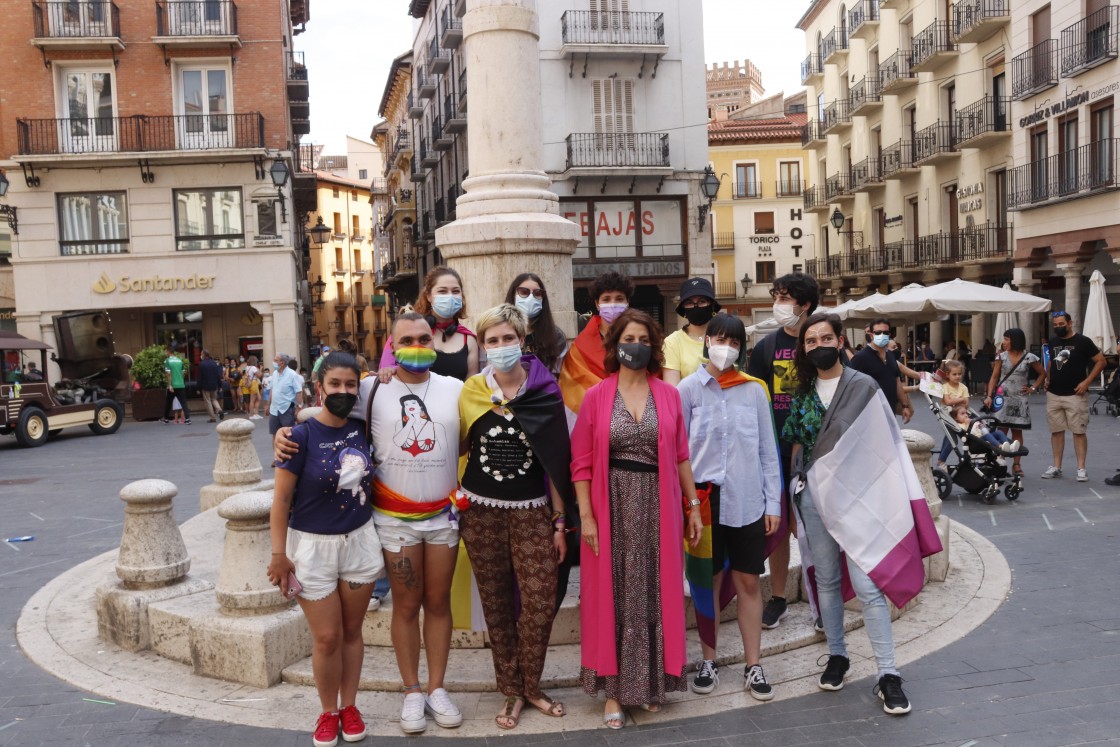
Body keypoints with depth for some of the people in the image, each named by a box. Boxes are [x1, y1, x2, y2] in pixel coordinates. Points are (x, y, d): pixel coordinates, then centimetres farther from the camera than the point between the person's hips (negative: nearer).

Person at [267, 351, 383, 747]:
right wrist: (279, 554, -12)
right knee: (327, 638, 4)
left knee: (352, 631, 13)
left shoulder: (361, 429, -3)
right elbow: (281, 498, -11)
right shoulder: (301, 436, -15)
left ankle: (349, 706, 31)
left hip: (359, 541, 4)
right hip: (312, 546, -3)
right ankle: (328, 712, 26)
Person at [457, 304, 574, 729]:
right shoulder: (471, 390, 0)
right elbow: (459, 446, 11)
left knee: (540, 602, -5)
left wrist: (560, 521, -2)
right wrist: (456, 494, 0)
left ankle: (531, 687, 19)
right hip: (481, 511, 1)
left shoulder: (545, 391, -3)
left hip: (532, 511, -1)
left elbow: (556, 461, -1)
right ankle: (512, 691, 25)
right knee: (497, 604, 8)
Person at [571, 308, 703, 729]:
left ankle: (651, 682, 24)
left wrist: (693, 505, 6)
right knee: (613, 594, 5)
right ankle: (614, 688, 16)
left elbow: (681, 456, 8)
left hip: (657, 507, 2)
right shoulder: (595, 397, -2)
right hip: (612, 507, -2)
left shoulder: (669, 395, 4)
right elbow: (582, 463, -3)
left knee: (655, 592, 9)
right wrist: (586, 516, -9)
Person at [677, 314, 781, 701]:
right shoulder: (689, 388, -1)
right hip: (705, 500, -1)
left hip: (747, 501, 1)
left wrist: (773, 502, 3)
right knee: (708, 581, 10)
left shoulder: (754, 390, 4)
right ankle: (708, 661, 24)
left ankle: (753, 665, 19)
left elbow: (767, 449, 6)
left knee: (748, 582, 8)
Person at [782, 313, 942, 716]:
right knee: (826, 580, 12)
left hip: (855, 495, -4)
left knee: (868, 585, -7)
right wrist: (796, 497, 13)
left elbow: (885, 445, -5)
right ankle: (837, 656, 27)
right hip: (813, 496, 4)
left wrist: (894, 500, -8)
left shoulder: (863, 386, -5)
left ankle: (888, 674, 1)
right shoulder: (803, 391, 9)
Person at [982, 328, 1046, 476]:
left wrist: (1033, 388, 2)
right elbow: (994, 377, 3)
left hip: (1019, 400, 0)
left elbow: (1042, 373, 13)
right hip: (1002, 398, 0)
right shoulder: (1002, 356, 3)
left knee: (1017, 432, 5)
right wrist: (989, 396, -6)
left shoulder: (1029, 358, 0)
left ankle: (1017, 464, 11)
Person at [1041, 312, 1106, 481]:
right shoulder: (1052, 342, 10)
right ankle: (1056, 467, 16)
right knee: (1056, 431, 9)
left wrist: (1087, 382, -13)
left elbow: (1101, 361, -6)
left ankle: (1081, 468, 2)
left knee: (1079, 431, -3)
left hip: (1075, 395, -5)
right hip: (1053, 395, 5)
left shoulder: (1082, 341, -6)